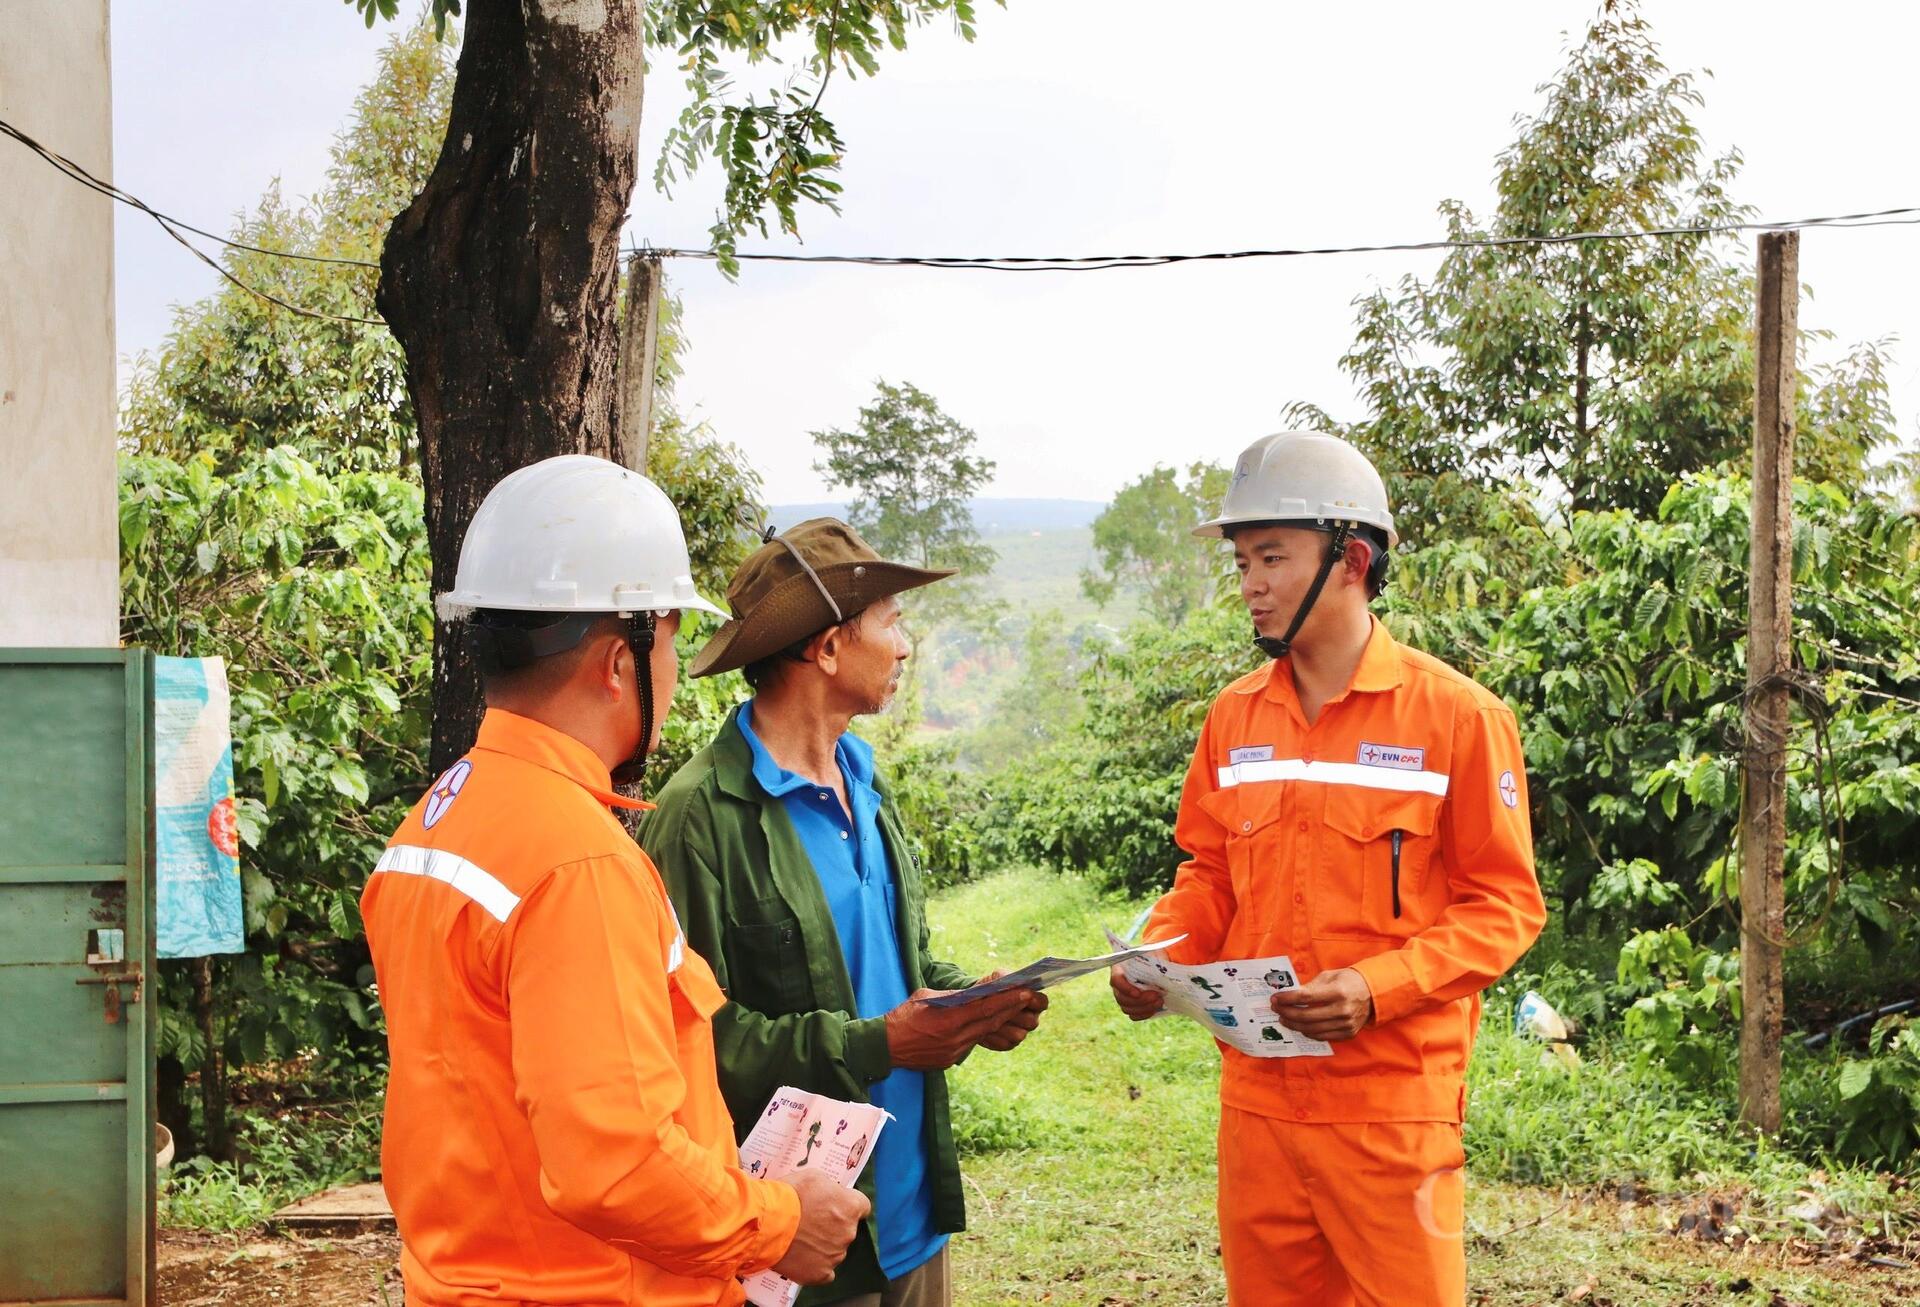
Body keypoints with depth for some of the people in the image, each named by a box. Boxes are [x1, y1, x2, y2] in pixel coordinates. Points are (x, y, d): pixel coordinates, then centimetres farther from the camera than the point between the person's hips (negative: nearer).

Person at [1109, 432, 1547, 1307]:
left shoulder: (1456, 714, -9)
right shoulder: (1234, 717, 7)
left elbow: (1505, 904, -8)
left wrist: (1376, 989, -20)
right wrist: (1161, 955, -3)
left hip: (1392, 1107, -5)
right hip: (1256, 1097, 5)